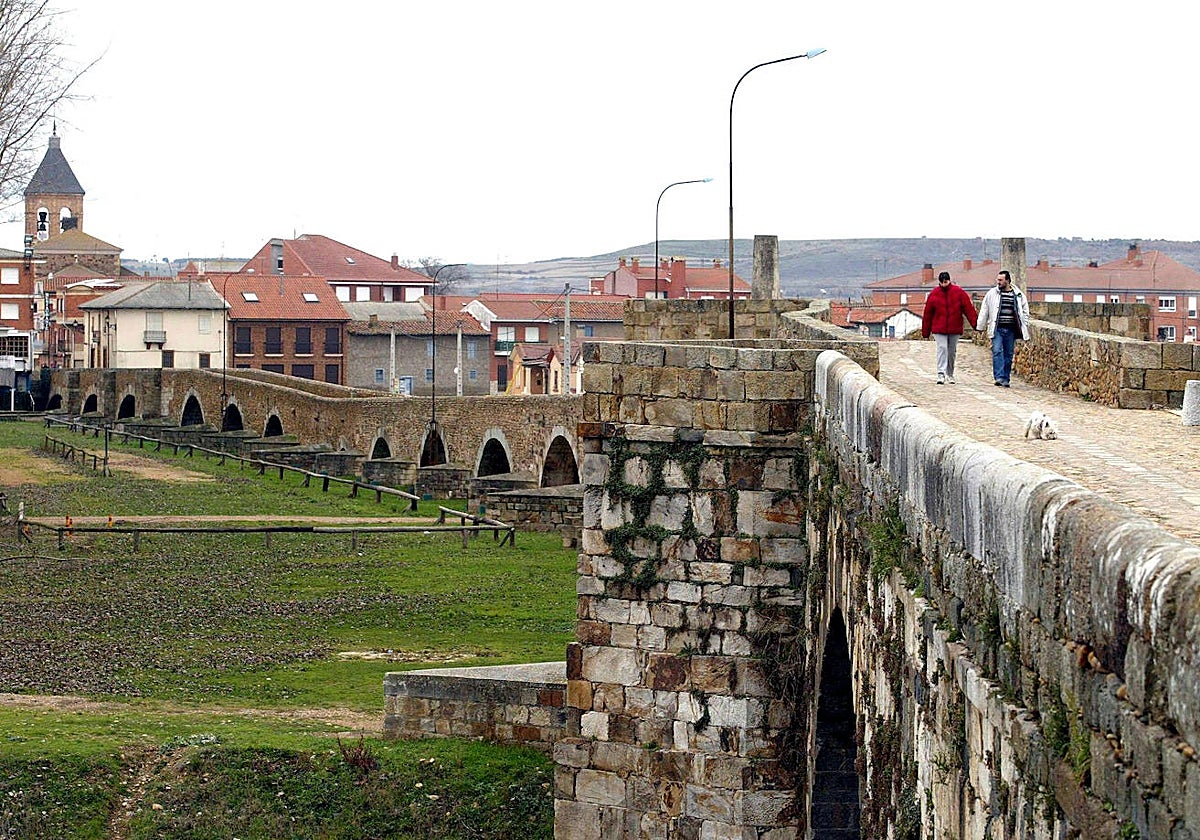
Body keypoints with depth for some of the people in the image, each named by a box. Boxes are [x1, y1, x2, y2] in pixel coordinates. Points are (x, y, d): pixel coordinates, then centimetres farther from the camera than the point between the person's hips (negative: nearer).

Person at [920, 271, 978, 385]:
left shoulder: (959, 293, -2)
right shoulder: (934, 294, -1)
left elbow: (968, 308, -4)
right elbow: (927, 314, 3)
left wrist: (976, 324, -11)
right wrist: (925, 332, 4)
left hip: (954, 328, 1)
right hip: (939, 329, -1)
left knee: (952, 351, 10)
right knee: (942, 348, -14)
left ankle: (950, 374, 24)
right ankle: (941, 374, -19)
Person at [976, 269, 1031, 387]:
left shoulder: (1018, 295, 6)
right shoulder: (992, 293, 5)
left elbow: (1025, 310, 15)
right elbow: (984, 310, 9)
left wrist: (1025, 326, 9)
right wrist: (980, 327, 9)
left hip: (1011, 330, 1)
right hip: (997, 329, -1)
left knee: (1008, 354, 5)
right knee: (997, 352, -14)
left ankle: (1006, 379, 12)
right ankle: (999, 377, -18)